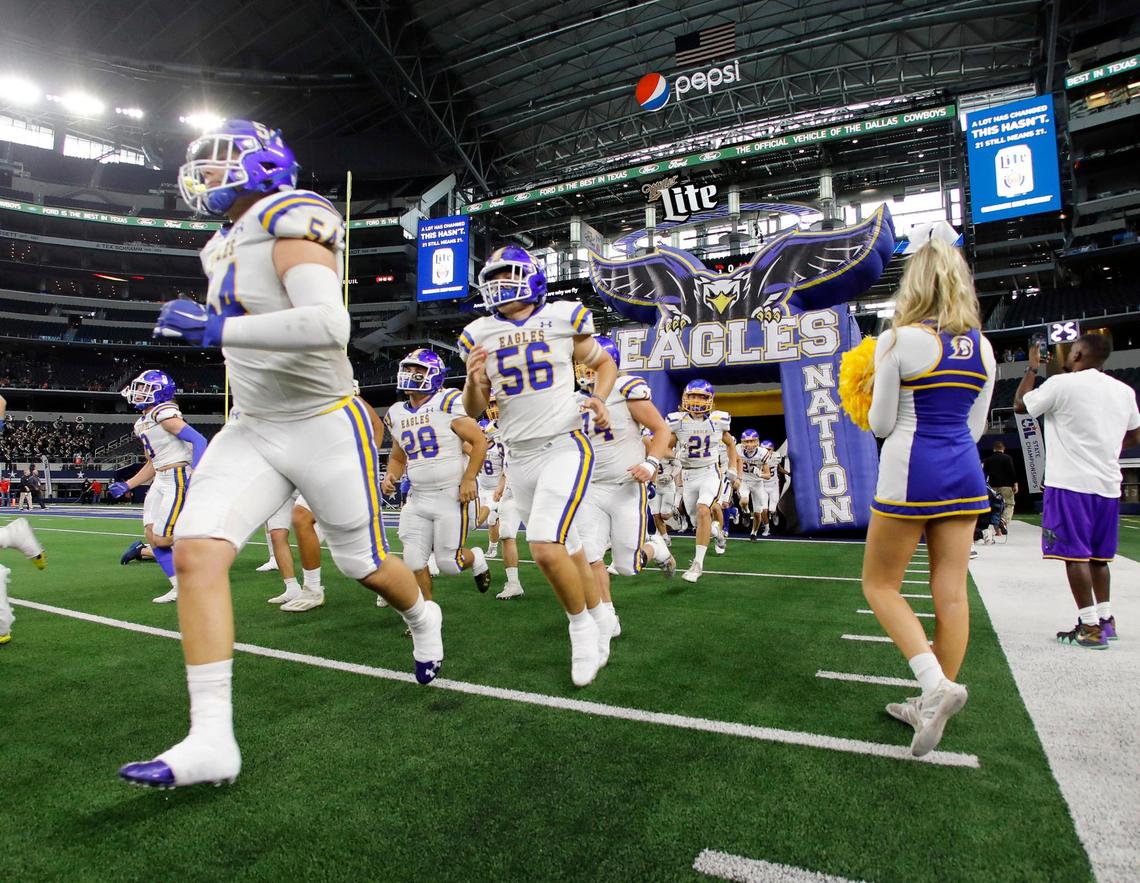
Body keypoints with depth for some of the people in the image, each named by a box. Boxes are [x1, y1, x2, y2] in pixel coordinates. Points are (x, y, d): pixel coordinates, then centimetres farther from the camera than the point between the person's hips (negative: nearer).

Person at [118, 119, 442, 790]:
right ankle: (212, 739, -6)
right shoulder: (226, 249, 15)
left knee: (364, 564, 6)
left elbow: (329, 326, -32)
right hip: (253, 431, 8)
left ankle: (423, 619, 41)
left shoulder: (290, 227, -14)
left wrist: (216, 327, -29)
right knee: (196, 551, -11)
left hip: (326, 429, -7)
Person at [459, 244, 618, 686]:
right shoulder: (479, 336, 4)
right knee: (567, 551, 14)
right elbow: (473, 410, 8)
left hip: (565, 448, -4)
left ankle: (582, 626, 5)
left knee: (546, 548, -21)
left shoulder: (561, 318, -4)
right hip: (519, 459, 4)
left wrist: (599, 397, -9)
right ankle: (602, 620, 37)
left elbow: (604, 362, 11)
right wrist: (474, 380, -13)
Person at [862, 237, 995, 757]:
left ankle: (936, 685, -7)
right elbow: (974, 426, 13)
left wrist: (877, 397, 13)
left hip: (911, 472, -6)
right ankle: (934, 703, 19)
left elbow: (881, 425, -7)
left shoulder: (899, 340, -10)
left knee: (879, 584, 6)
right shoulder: (982, 347, 9)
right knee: (951, 592, 9)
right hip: (964, 471, 7)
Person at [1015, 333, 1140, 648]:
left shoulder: (1062, 383, -10)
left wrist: (1032, 368, 14)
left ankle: (1091, 627, -3)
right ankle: (1105, 619, 24)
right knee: (1098, 555, 17)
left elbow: (1019, 405, 3)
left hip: (1070, 483, -6)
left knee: (1075, 554, -3)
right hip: (1108, 485, 7)